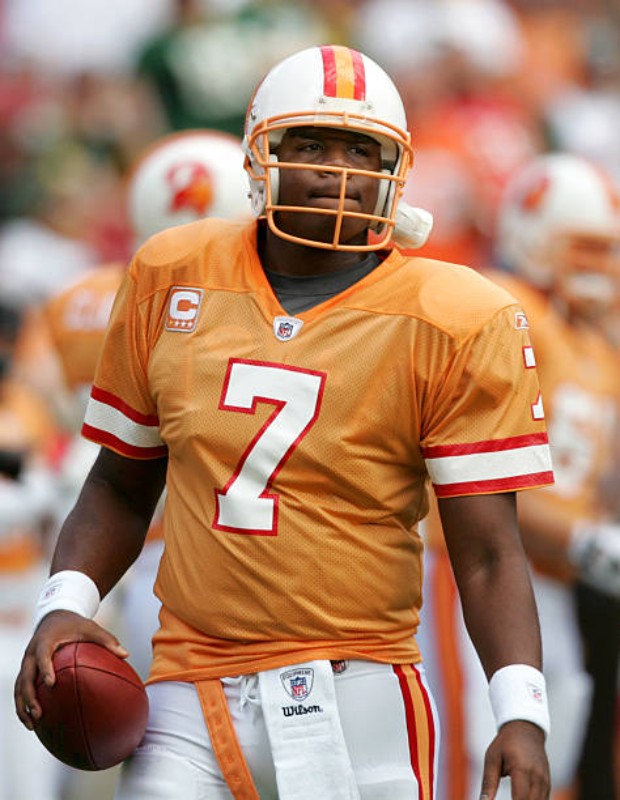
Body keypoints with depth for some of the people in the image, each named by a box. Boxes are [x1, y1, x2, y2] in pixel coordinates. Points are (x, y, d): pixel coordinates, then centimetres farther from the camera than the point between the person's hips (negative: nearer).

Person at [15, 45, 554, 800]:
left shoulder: (453, 326, -4)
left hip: (355, 702, -2)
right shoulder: (170, 281, 7)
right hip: (192, 708, 2)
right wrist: (64, 605, 1)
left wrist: (521, 713, -19)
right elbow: (121, 488, 17)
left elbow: (487, 552, -7)